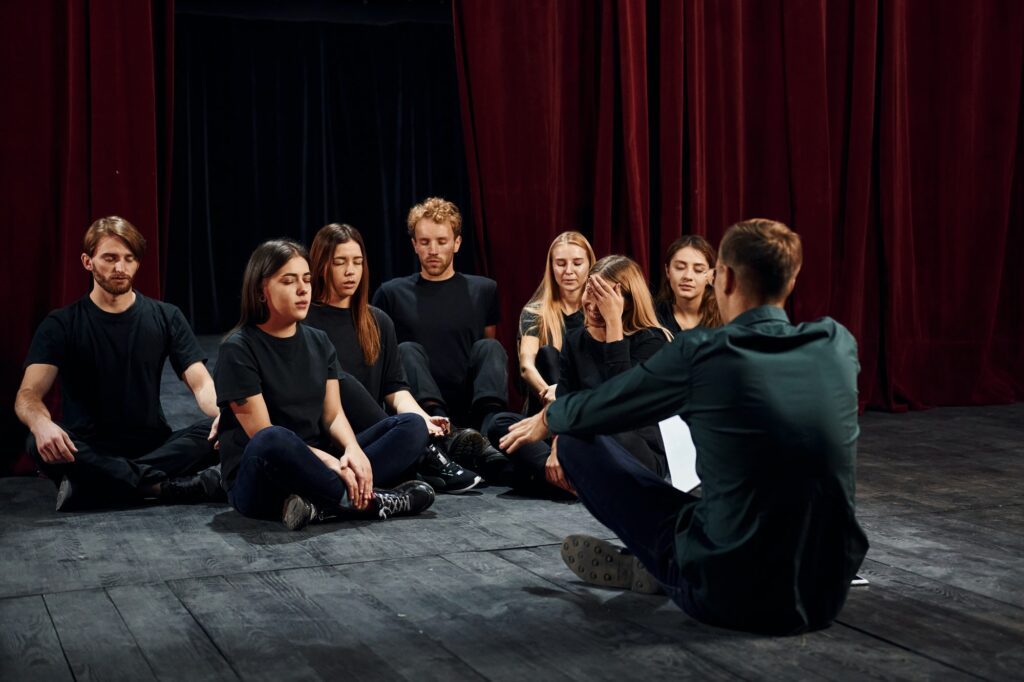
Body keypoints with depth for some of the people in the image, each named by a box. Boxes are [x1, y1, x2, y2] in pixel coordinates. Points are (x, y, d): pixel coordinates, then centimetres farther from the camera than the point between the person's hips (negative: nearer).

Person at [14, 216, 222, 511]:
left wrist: (223, 413, -28)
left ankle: (89, 488, -31)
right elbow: (28, 394, -11)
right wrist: (40, 423, -37)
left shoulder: (165, 317, 6)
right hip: (87, 452, -1)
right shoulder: (61, 324, 1)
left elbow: (201, 383, -3)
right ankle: (172, 487, -33)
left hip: (153, 446, 2)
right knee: (42, 445, -34)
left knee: (218, 432, -27)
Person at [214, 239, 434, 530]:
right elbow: (263, 435, -15)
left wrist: (353, 449, -17)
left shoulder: (319, 342, 10)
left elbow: (333, 414, 5)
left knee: (412, 425, -7)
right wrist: (330, 463, -23)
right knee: (272, 442, -42)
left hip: (316, 467, 7)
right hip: (258, 480, -7)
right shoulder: (238, 350, -10)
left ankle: (324, 506, -27)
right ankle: (367, 500, -23)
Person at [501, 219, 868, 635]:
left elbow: (588, 414, 3)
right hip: (828, 597, 4)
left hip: (729, 597, -4)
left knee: (578, 439, 9)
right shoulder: (838, 344, -1)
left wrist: (545, 421, 29)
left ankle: (656, 569, 26)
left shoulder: (701, 354, -13)